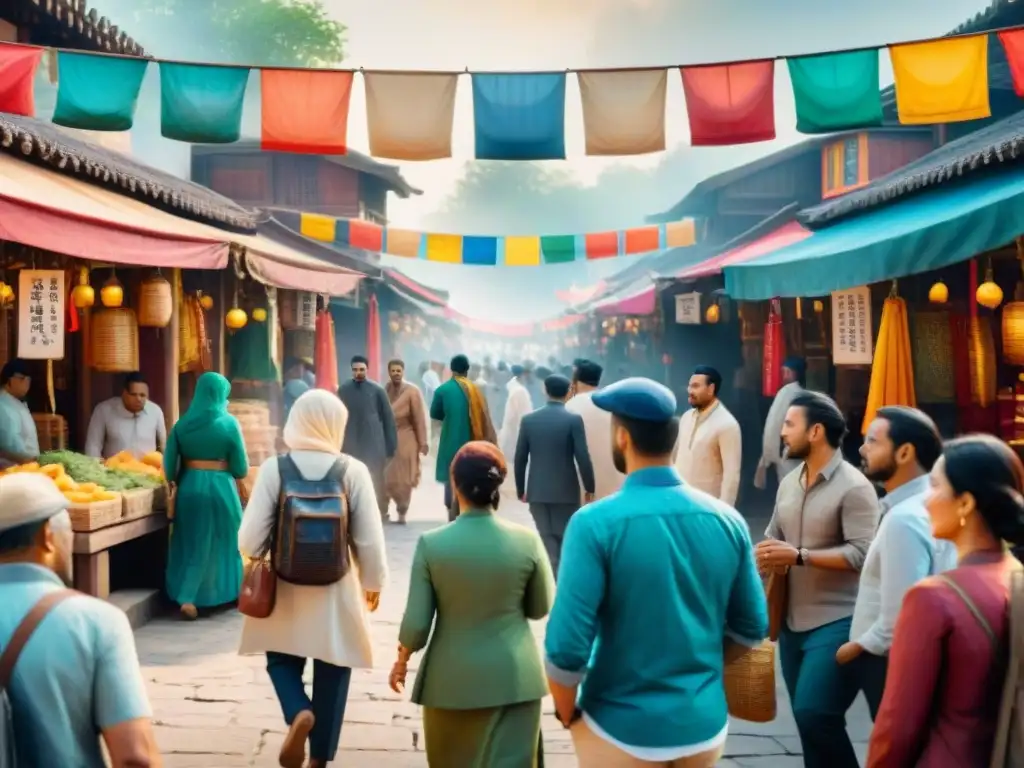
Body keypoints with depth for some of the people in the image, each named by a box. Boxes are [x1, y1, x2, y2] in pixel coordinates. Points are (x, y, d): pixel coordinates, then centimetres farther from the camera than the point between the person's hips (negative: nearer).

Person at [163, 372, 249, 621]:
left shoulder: (182, 424, 1)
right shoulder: (228, 423, -8)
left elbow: (169, 468, 2)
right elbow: (241, 469, -5)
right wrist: (230, 470, 17)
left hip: (189, 487, 3)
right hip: (220, 489, -3)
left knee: (191, 544, 15)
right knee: (224, 541, 14)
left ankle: (186, 598, 8)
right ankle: (231, 592, 28)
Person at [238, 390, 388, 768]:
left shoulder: (274, 468, -11)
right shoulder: (354, 470, -12)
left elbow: (250, 540, -11)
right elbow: (369, 540, -9)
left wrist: (262, 559, 13)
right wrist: (373, 582, 9)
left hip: (284, 588, 0)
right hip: (336, 592, 0)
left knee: (281, 659, 21)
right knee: (331, 674, 15)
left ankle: (298, 713, -6)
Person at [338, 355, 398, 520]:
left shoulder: (377, 390, -4)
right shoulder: (343, 390, 2)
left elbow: (388, 417, 0)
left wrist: (391, 444, -1)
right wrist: (337, 443, 6)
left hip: (374, 443, -2)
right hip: (351, 444, 2)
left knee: (376, 480, 3)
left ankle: (380, 512, 13)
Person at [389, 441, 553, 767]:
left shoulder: (431, 544, -13)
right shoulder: (527, 540, -11)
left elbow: (416, 622, -8)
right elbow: (541, 608, 1)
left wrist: (402, 660, 10)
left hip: (452, 677, 0)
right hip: (513, 677, 0)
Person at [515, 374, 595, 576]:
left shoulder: (529, 419, 0)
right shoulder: (574, 419, -9)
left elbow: (520, 458, 2)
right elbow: (582, 457, -11)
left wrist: (520, 489, 13)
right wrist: (589, 487, 1)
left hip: (537, 491, 3)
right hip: (566, 491, -2)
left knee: (546, 540, 9)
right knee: (566, 540, 9)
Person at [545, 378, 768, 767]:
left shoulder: (595, 524, -19)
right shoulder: (728, 520, -5)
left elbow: (567, 645, -21)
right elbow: (752, 629, 3)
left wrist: (568, 714, -3)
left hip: (621, 728, -4)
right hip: (705, 724, 4)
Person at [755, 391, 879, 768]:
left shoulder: (854, 487, -14)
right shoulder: (788, 483, 9)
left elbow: (862, 554, -21)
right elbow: (773, 537, 18)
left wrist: (799, 557, -22)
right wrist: (766, 556, -4)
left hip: (837, 623, -7)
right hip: (793, 621, 7)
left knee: (815, 715, -14)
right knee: (807, 718, 13)